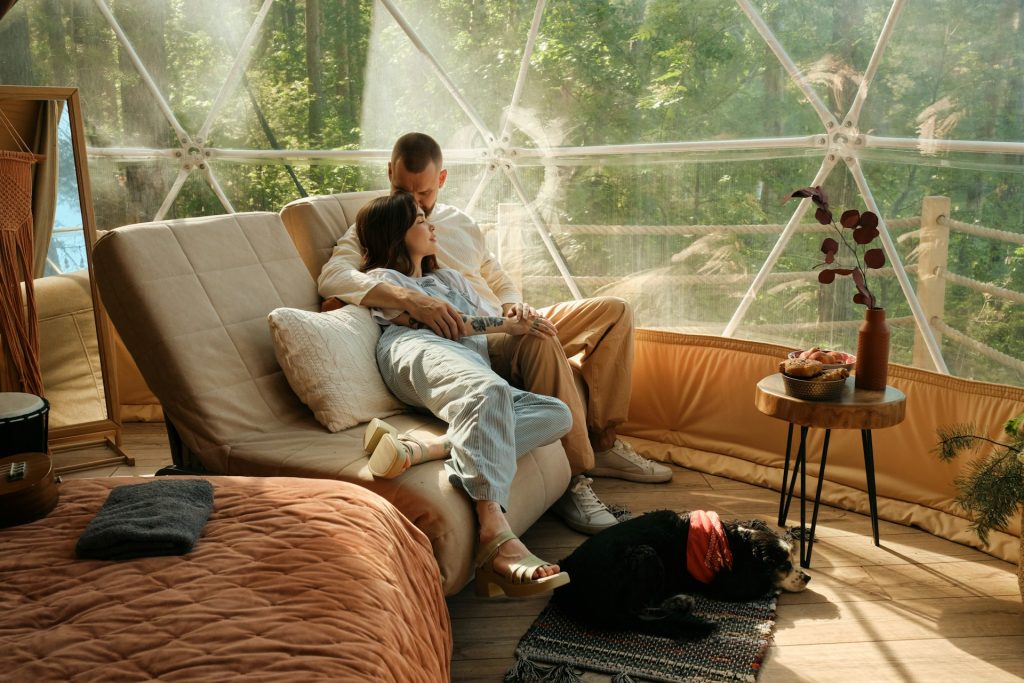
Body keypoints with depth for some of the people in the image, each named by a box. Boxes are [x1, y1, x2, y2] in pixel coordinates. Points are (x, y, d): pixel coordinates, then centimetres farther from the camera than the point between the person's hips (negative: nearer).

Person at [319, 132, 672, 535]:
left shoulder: (461, 224, 22)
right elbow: (332, 278, -21)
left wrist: (514, 306, 0)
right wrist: (410, 299, -36)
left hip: (505, 327, 8)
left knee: (615, 312, -3)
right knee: (540, 340, -38)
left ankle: (602, 442, -2)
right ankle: (572, 478, -29)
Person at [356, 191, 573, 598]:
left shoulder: (449, 278, 44)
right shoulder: (382, 277, 24)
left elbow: (496, 327, 33)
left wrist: (525, 326, 10)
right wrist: (508, 325, 3)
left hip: (477, 364, 6)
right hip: (419, 351, -6)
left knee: (557, 414, -23)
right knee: (490, 391, -39)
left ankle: (423, 449, -45)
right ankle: (496, 536, -58)